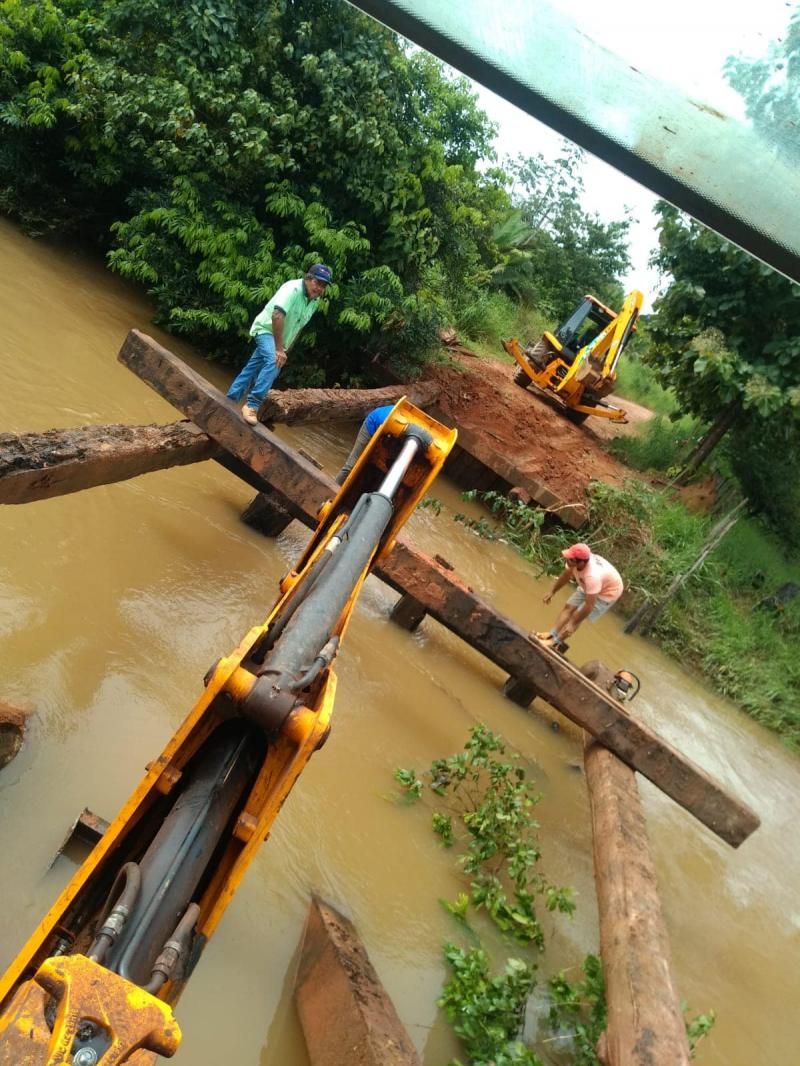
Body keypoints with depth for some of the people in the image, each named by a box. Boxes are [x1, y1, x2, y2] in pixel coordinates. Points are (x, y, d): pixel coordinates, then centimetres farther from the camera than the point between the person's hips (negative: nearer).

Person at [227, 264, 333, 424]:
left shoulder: (315, 301, 1)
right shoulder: (293, 288, -25)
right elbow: (277, 316, -36)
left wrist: (286, 349, 13)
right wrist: (279, 349, -36)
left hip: (279, 337, 8)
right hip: (266, 330, -8)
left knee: (252, 369, 13)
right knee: (274, 363, -31)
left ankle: (229, 401, 24)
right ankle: (251, 405, -30)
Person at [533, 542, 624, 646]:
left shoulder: (592, 576, -45)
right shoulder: (577, 559, -25)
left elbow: (589, 605, -36)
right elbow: (565, 575, -2)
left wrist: (573, 623, -27)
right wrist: (552, 592, 9)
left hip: (607, 592, -7)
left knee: (576, 616, -10)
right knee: (568, 607, 1)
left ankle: (555, 642, -2)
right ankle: (552, 635, 2)